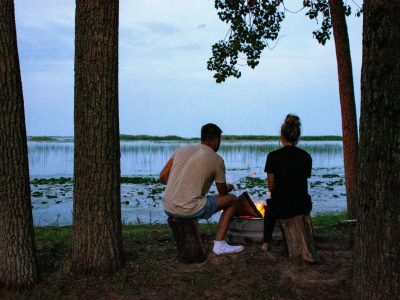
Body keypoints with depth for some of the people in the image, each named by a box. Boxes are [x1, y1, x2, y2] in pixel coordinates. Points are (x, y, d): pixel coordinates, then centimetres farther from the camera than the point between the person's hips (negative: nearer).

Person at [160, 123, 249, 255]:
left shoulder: (182, 149, 11)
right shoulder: (216, 160, -2)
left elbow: (163, 177, 11)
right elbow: (223, 193, 9)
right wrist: (229, 187, 32)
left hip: (167, 208, 6)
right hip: (189, 209, -6)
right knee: (233, 200, 10)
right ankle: (219, 245, 9)